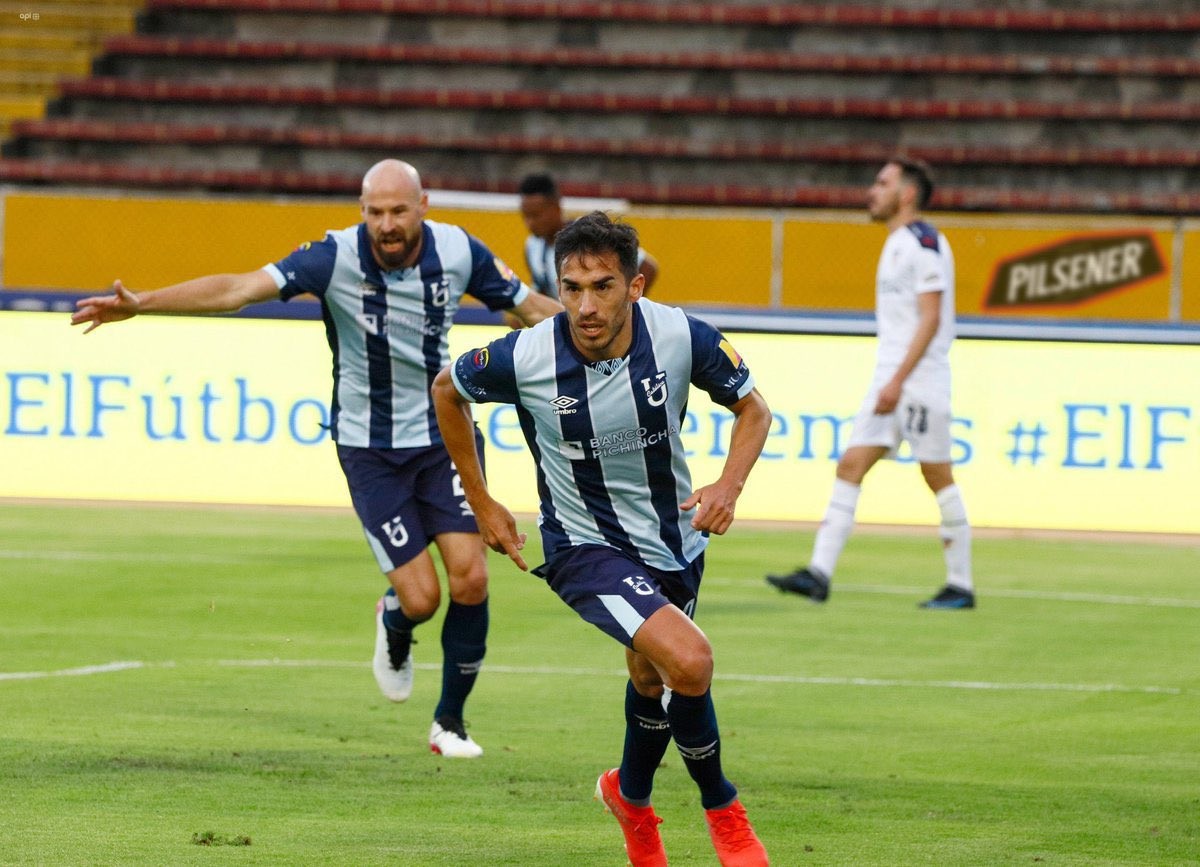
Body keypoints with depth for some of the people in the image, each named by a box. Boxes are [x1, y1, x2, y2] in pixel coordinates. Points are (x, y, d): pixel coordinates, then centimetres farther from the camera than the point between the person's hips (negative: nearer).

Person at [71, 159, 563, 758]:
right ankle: (394, 630, 32)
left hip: (445, 435, 2)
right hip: (369, 448, -2)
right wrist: (141, 303, -37)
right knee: (420, 599, -9)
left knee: (470, 579, -10)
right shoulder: (337, 258, -20)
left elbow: (530, 306, 6)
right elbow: (242, 288, -28)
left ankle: (450, 720, 11)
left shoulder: (458, 252, -10)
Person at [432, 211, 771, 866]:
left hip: (674, 537, 4)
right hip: (586, 546, -4)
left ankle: (632, 796, 56)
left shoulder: (679, 336, -20)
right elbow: (448, 389, -2)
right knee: (689, 661, -25)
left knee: (653, 675, 25)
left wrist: (730, 485, -21)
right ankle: (722, 810, 0)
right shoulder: (525, 357, -24)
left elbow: (752, 408, -3)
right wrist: (481, 503, 2)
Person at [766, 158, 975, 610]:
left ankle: (961, 586, 4)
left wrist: (898, 381, -24)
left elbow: (930, 318, -19)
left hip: (920, 381, -9)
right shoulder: (895, 244, 17)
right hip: (889, 378, 9)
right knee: (850, 466, 0)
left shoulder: (924, 243, -12)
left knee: (938, 478, -3)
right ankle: (818, 575, -5)